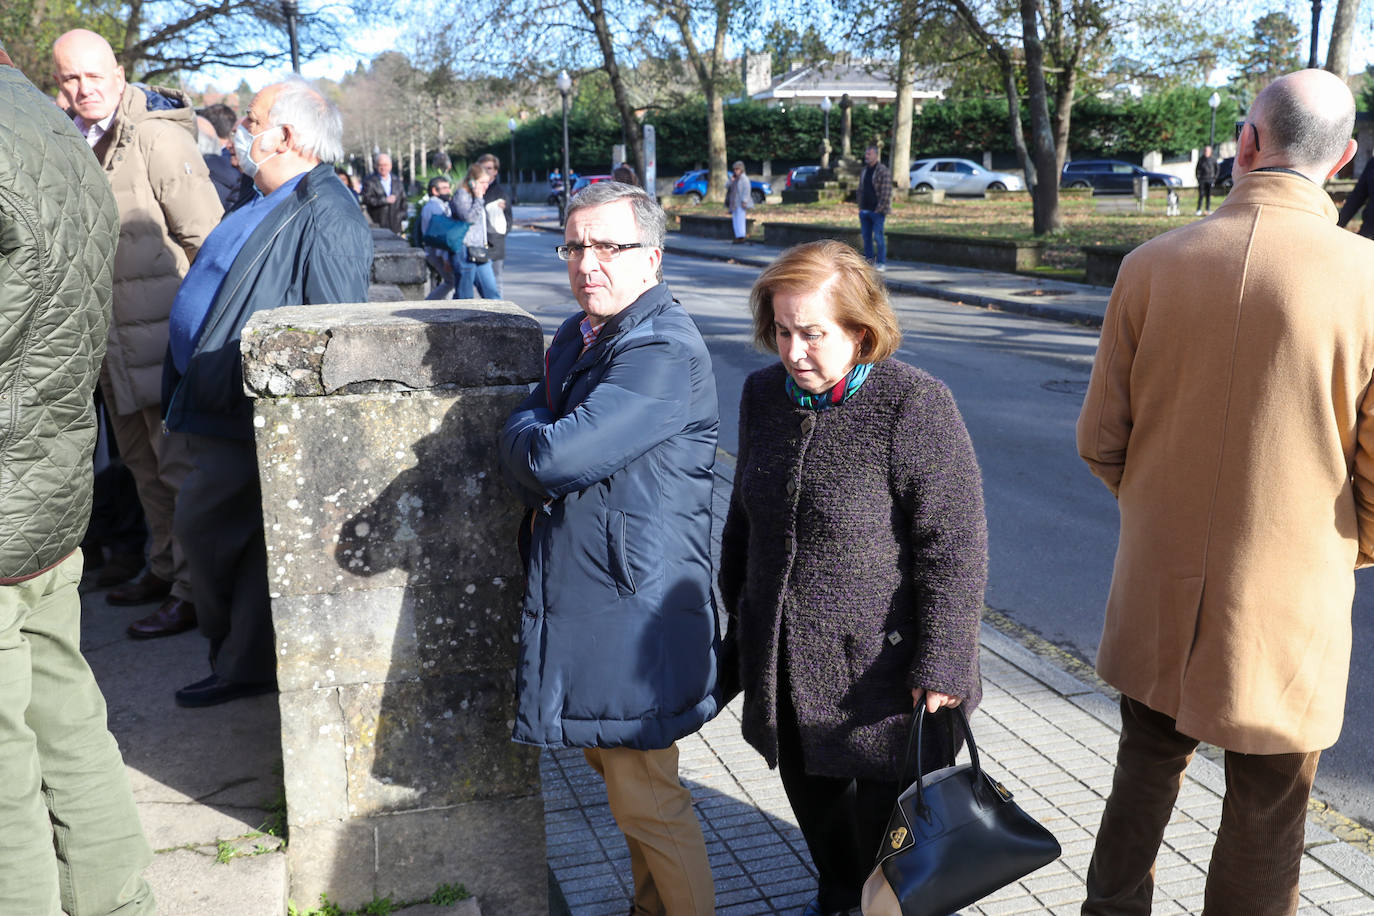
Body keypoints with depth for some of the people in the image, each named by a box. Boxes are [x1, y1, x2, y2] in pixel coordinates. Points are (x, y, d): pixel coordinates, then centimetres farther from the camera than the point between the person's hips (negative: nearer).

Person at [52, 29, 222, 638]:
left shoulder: (158, 137, -13)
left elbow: (206, 238, -15)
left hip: (164, 333, -8)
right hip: (112, 339, 8)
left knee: (180, 464, -4)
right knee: (142, 462, 18)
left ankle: (194, 589, 4)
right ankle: (164, 568, 32)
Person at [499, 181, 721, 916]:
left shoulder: (664, 352, -20)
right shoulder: (574, 338, 11)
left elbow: (552, 458, -28)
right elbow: (518, 464, 14)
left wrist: (528, 434, -7)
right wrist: (536, 451, -8)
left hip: (633, 611, -9)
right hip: (575, 603, 9)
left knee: (648, 800, 3)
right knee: (617, 772, 23)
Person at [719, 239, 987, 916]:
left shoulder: (916, 405, -19)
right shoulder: (764, 393, 3)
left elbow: (955, 545, -18)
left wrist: (940, 662, -18)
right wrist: (739, 618, 18)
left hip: (882, 668, -6)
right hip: (786, 667, 6)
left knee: (890, 821, 11)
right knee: (814, 801, 23)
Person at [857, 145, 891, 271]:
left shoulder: (883, 171, -7)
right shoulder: (863, 172, 17)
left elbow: (886, 193, -12)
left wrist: (880, 209, -16)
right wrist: (860, 207, 12)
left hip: (877, 210, -7)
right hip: (864, 211, 7)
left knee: (878, 237, -7)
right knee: (866, 237, 7)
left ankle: (881, 263, -3)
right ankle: (869, 261, 14)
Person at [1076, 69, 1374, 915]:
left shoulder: (1153, 265, -9)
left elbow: (1100, 441, -2)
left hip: (1158, 592, 3)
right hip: (1288, 606, -2)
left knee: (1147, 770, 23)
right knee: (1267, 814, 17)